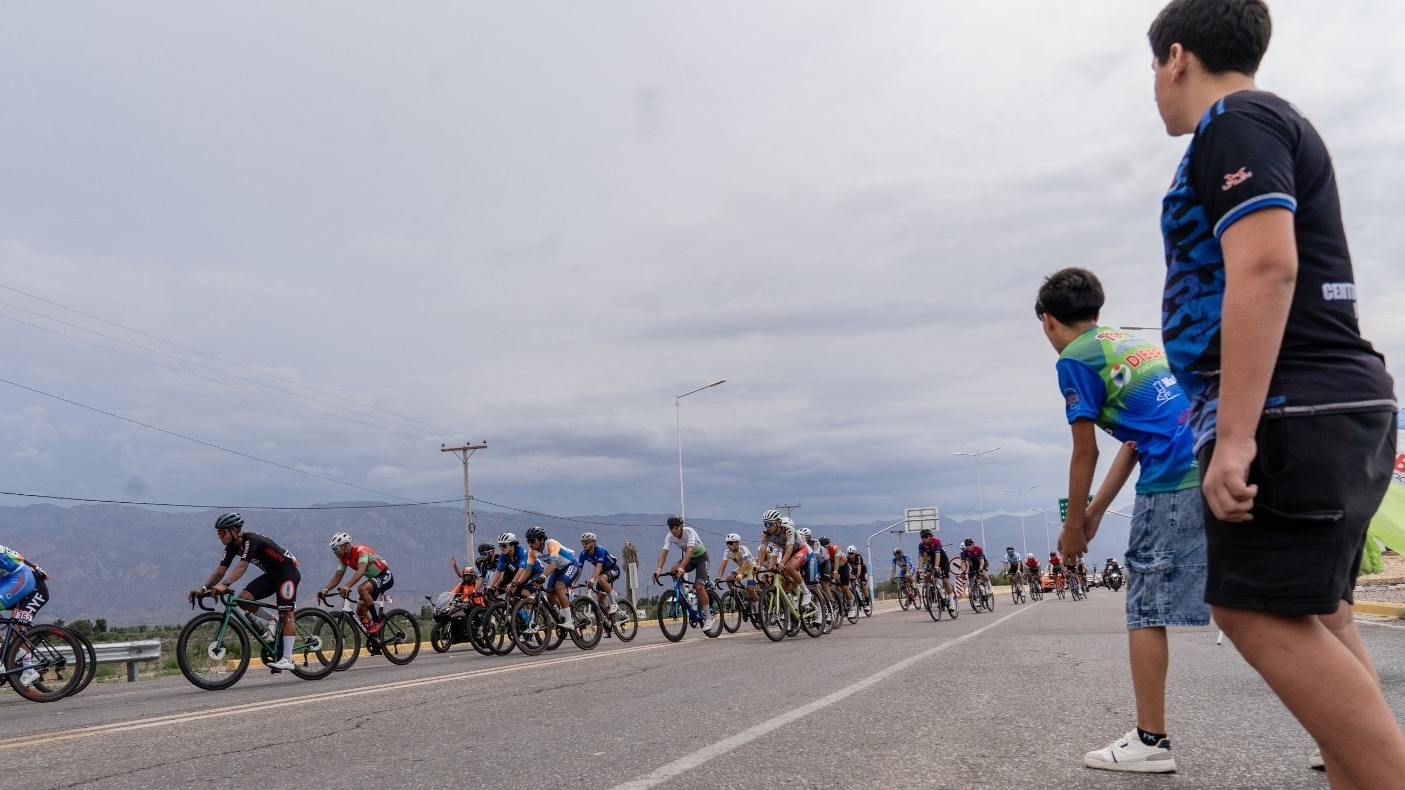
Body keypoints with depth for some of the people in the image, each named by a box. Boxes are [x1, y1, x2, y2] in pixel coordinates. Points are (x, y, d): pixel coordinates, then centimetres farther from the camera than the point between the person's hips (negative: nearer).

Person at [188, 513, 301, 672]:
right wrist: (203, 589, -19)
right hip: (271, 574, 8)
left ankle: (287, 659, -14)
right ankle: (273, 621, 7)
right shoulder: (232, 547, -1)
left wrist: (224, 585, -52)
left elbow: (242, 566, -39)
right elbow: (220, 571, -5)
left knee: (286, 614, -13)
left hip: (288, 572, -8)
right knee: (243, 598, -11)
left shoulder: (251, 540, -26)